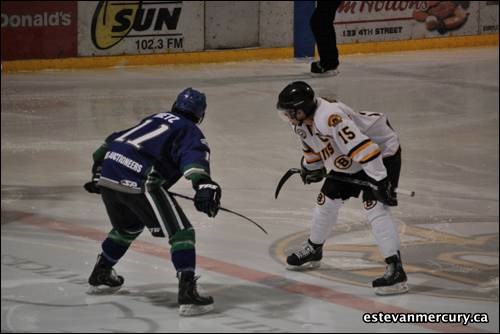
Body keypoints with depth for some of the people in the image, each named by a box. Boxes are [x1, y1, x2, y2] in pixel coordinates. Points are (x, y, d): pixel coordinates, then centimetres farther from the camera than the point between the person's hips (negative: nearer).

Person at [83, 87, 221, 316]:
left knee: (128, 226, 34)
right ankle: (187, 293, -17)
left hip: (107, 176, 8)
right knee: (181, 232, -4)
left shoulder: (155, 119, 28)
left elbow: (115, 140, 34)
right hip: (138, 182, -8)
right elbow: (194, 154, -18)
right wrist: (202, 182, -36)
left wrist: (99, 169, 46)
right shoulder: (190, 132, 6)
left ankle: (100, 275, 49)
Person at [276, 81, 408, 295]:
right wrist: (311, 166, 30)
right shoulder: (302, 119, -6)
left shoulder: (329, 117, -37)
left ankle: (395, 270, -28)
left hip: (381, 153, -10)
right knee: (327, 200, 15)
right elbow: (312, 142, 18)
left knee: (375, 208, -23)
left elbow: (362, 146, -41)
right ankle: (313, 251, 39)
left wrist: (380, 181, -40)